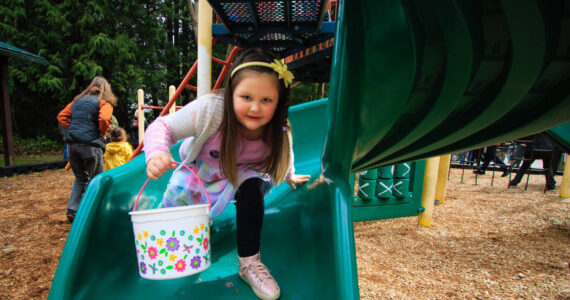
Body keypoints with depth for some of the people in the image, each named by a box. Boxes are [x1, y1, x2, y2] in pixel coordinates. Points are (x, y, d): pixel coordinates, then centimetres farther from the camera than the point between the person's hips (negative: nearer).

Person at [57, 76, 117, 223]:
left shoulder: (77, 100, 19)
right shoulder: (104, 102, 0)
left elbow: (61, 117, 18)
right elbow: (104, 119, -19)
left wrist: (73, 128, 15)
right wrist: (103, 133, -3)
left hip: (71, 143, 6)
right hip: (90, 144, -6)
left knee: (80, 178, 20)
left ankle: (71, 209, 15)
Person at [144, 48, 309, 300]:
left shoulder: (279, 132, -26)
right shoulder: (209, 109, -38)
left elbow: (282, 156, -1)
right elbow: (163, 126, -28)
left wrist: (289, 177, 18)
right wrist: (156, 152, -49)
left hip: (240, 175, 0)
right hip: (197, 173, 1)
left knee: (251, 188, -32)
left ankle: (249, 263, -16)